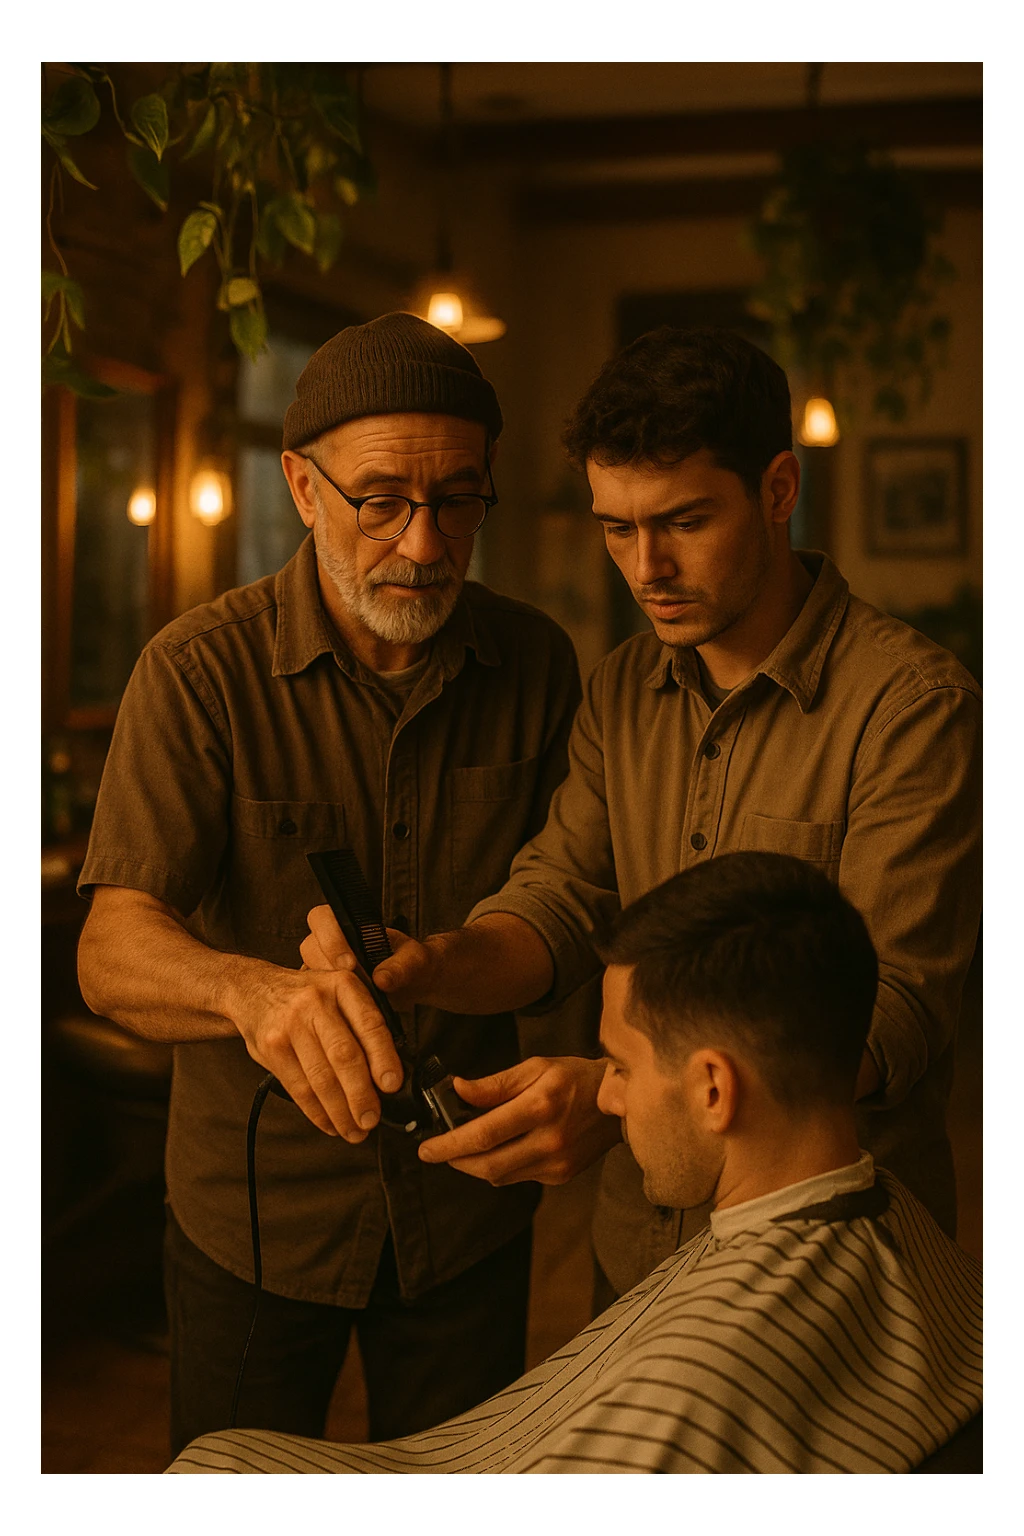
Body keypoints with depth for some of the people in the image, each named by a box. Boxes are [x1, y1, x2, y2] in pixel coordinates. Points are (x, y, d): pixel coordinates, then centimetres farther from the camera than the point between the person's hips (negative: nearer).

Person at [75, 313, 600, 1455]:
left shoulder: (537, 664, -6)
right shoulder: (200, 671, -16)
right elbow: (111, 952, -26)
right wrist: (253, 990, -48)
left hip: (467, 1211, 3)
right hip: (255, 1207, -2)